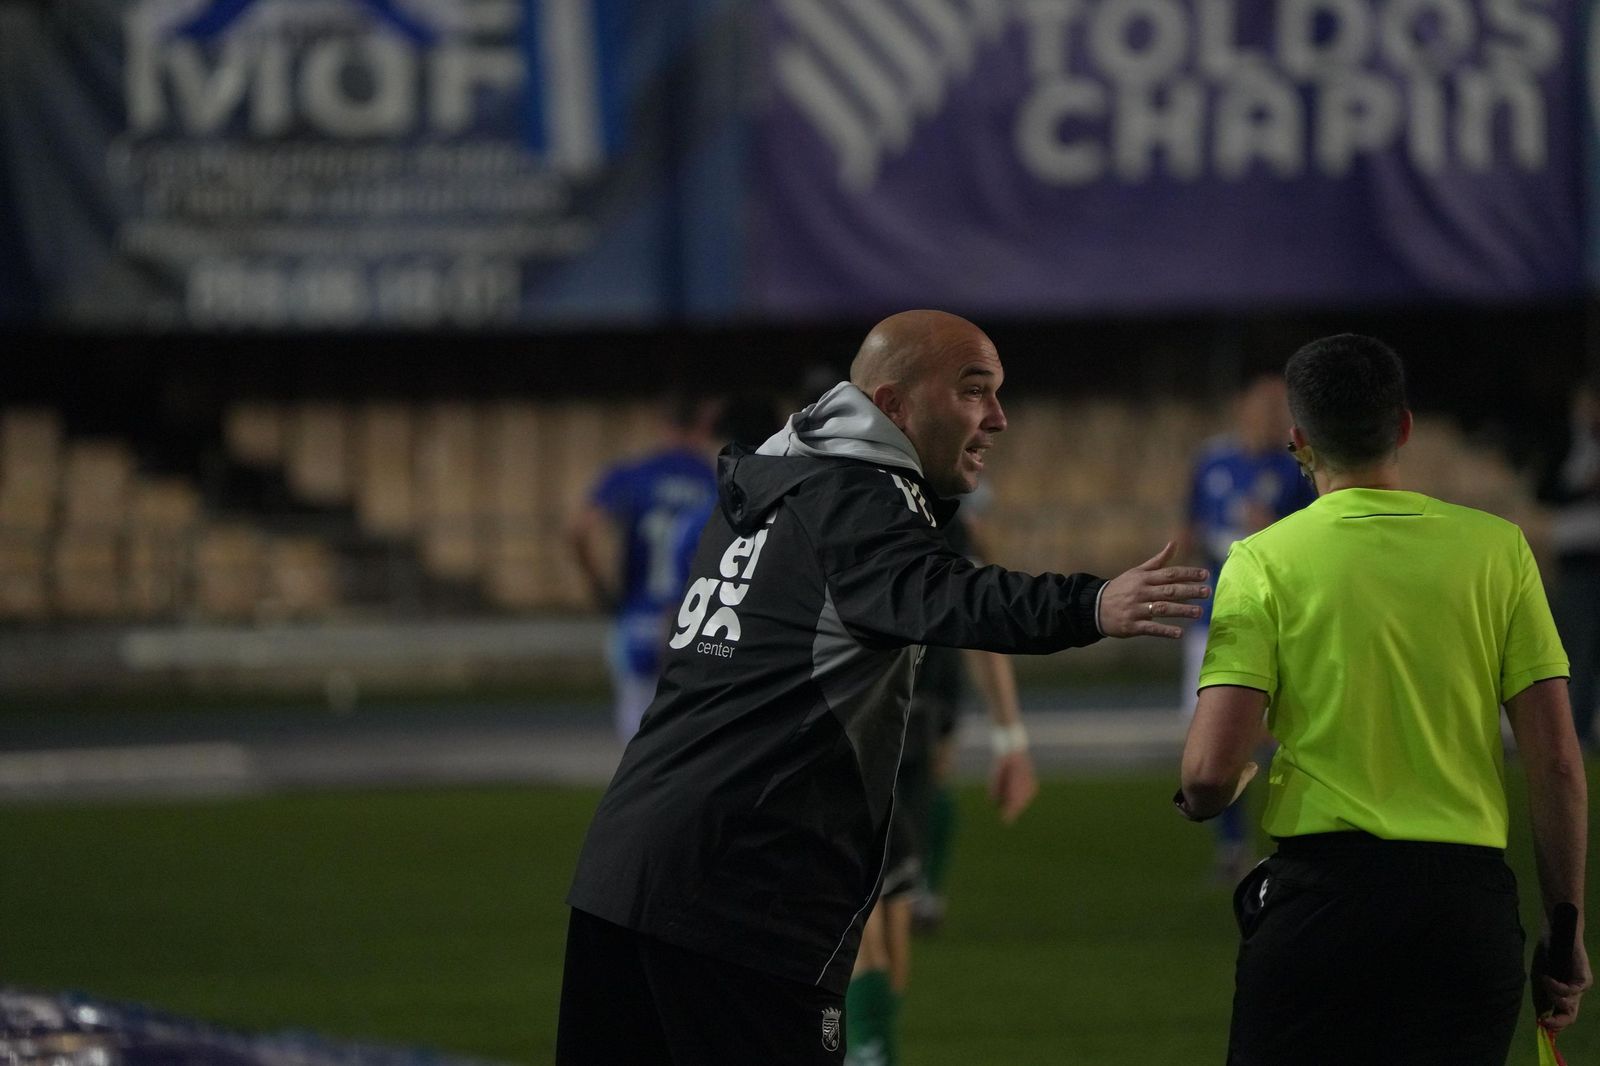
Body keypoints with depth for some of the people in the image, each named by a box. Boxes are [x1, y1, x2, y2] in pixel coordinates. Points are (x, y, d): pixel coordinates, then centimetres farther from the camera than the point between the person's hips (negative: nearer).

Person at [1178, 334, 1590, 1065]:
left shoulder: (1265, 559, -2)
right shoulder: (1498, 549, 4)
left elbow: (1211, 773, -8)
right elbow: (1557, 764, 2)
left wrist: (1196, 802, 16)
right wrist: (1565, 927, 10)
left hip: (1320, 890, -2)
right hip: (1470, 907, 2)